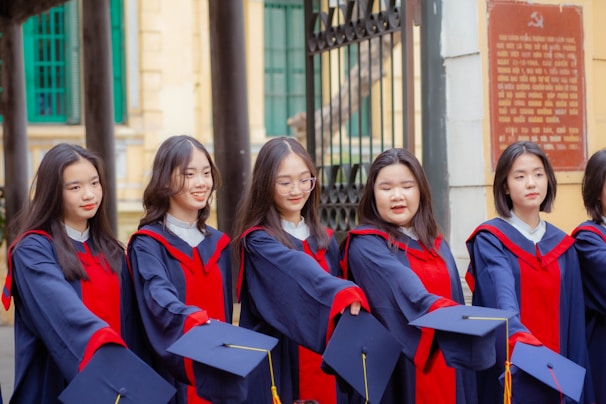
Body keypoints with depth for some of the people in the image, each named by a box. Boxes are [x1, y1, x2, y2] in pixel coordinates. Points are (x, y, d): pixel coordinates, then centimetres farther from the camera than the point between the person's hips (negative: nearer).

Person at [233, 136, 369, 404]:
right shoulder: (258, 242, -9)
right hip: (278, 365, -5)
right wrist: (343, 292, -43)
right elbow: (302, 272, -27)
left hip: (323, 363, 5)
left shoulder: (325, 241, 11)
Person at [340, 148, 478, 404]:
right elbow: (408, 292, -25)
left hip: (443, 371, 6)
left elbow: (453, 301, 13)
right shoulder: (365, 246, -8)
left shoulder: (437, 246, 13)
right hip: (396, 374, -6)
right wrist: (441, 309, -42)